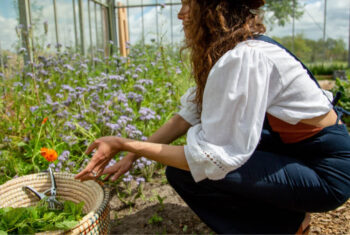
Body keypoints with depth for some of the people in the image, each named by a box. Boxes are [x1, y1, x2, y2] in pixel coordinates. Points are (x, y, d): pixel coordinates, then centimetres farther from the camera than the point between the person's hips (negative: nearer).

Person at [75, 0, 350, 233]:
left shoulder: (243, 58, -27)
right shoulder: (228, 50, 2)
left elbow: (213, 159, -27)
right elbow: (191, 113, 1)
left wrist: (127, 144, -21)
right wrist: (131, 155, -5)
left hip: (325, 171, -8)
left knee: (183, 173, -15)